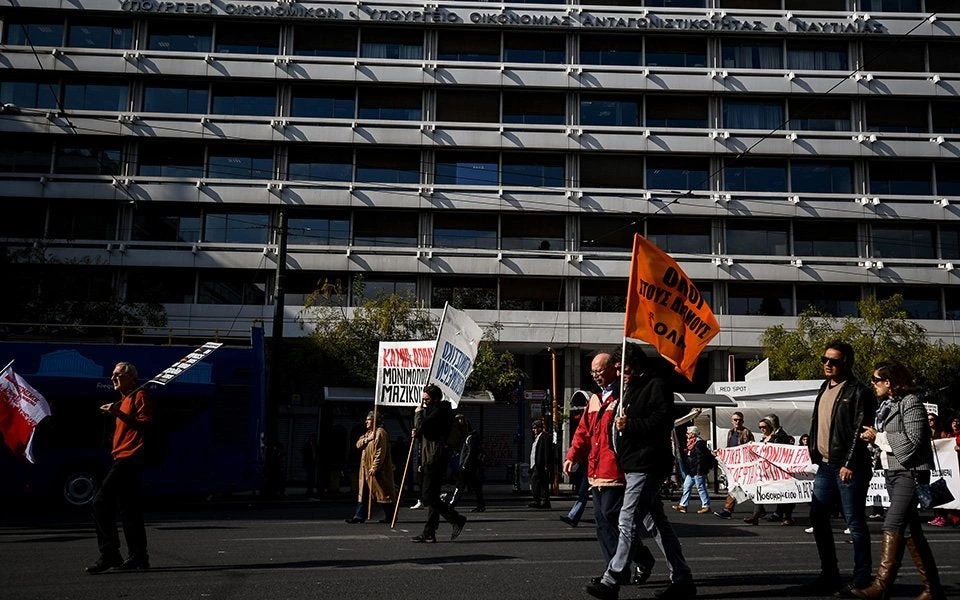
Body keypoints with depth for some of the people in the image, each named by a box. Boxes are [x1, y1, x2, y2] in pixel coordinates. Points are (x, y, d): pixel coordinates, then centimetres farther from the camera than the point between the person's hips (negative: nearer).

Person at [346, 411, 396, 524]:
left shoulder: (380, 432, -13)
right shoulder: (368, 432, 19)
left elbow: (380, 452, -19)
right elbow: (358, 444, 10)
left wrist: (374, 467, -23)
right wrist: (366, 439, -9)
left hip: (377, 469, -9)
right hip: (366, 468, 10)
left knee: (382, 492, -2)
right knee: (363, 492, 8)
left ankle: (389, 516, 7)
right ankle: (360, 515, 10)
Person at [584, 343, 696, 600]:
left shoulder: (656, 386, -9)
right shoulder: (633, 388, 21)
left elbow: (661, 422, -20)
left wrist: (630, 425, -20)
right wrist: (620, 424, 12)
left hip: (646, 467, -11)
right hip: (635, 466, 11)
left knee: (627, 523, -12)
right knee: (658, 522, 12)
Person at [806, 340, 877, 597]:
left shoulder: (858, 392, -10)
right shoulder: (825, 388, 15)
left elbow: (860, 431, -16)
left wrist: (850, 465, -21)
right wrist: (814, 452, 15)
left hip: (848, 467, -8)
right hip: (825, 465, 9)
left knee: (855, 523, -1)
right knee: (818, 518, 11)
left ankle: (862, 580, 8)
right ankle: (829, 575, 22)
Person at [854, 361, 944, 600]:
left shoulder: (910, 402, -10)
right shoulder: (886, 405, 15)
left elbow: (913, 440, -17)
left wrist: (878, 437, -12)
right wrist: (873, 438, 2)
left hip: (910, 472, -9)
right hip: (892, 472, 9)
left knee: (892, 526, -16)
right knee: (911, 530, 11)